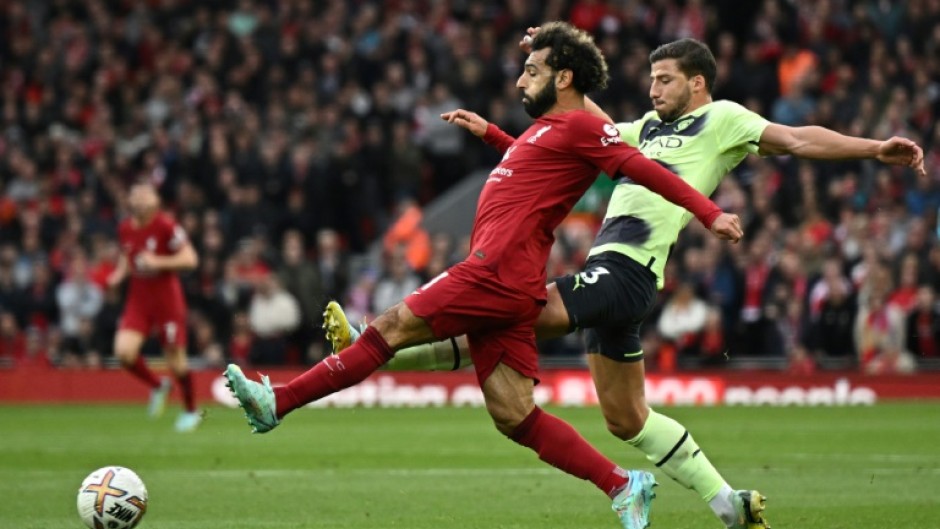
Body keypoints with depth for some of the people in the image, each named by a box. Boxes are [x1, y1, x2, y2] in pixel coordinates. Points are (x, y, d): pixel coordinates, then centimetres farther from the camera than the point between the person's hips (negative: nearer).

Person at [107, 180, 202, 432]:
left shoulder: (165, 226, -14)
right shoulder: (125, 228, 3)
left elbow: (190, 258, -15)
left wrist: (158, 262, -24)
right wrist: (119, 274, 1)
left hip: (167, 298, -4)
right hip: (138, 298, 4)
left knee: (175, 358, 1)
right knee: (124, 350, -14)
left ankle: (191, 410, 24)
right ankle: (157, 386, 15)